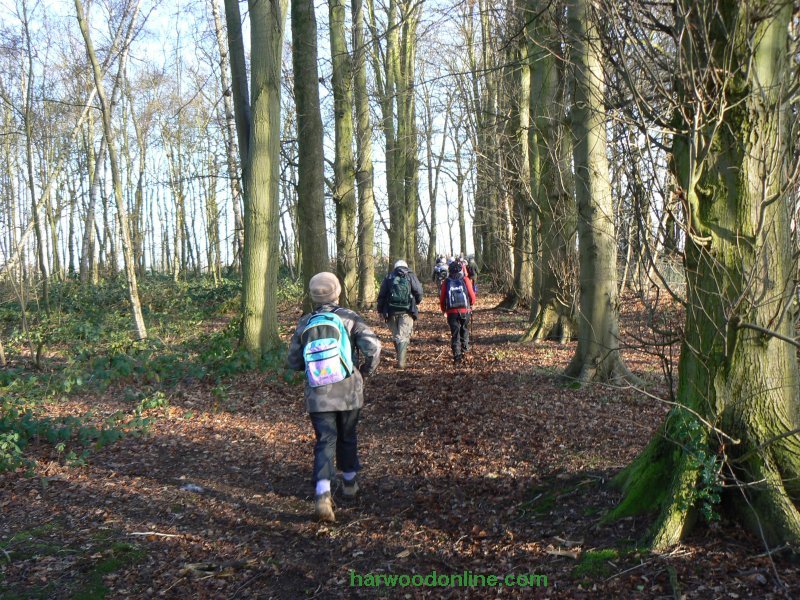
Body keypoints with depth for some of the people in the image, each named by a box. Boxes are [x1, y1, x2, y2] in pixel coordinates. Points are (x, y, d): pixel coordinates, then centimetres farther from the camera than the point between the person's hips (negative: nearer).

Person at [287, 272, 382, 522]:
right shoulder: (349, 318, -7)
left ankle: (322, 494, -16)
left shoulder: (304, 324, 0)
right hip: (349, 392, 0)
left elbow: (293, 362, 4)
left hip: (318, 396, 1)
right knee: (347, 438, 19)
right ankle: (349, 483, 36)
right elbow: (372, 347, -17)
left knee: (325, 442, 2)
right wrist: (367, 370, 1)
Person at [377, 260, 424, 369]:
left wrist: (380, 310, 13)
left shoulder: (388, 277, 13)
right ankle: (401, 361, -15)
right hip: (406, 311, -2)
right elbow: (419, 291, -2)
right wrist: (417, 302, 17)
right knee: (403, 336, -4)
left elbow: (381, 295, 8)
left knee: (395, 335, 16)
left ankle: (400, 357, 24)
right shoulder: (410, 276, 7)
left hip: (391, 311, 2)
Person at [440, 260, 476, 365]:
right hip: (465, 310, 0)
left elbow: (442, 299, 2)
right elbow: (472, 295, -1)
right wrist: (471, 304, 20)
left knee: (455, 333, 4)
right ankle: (465, 347, 24)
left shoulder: (446, 282, 1)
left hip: (452, 312, 0)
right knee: (464, 329, 25)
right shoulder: (465, 280, -1)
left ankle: (457, 356, -4)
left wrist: (444, 310, 19)